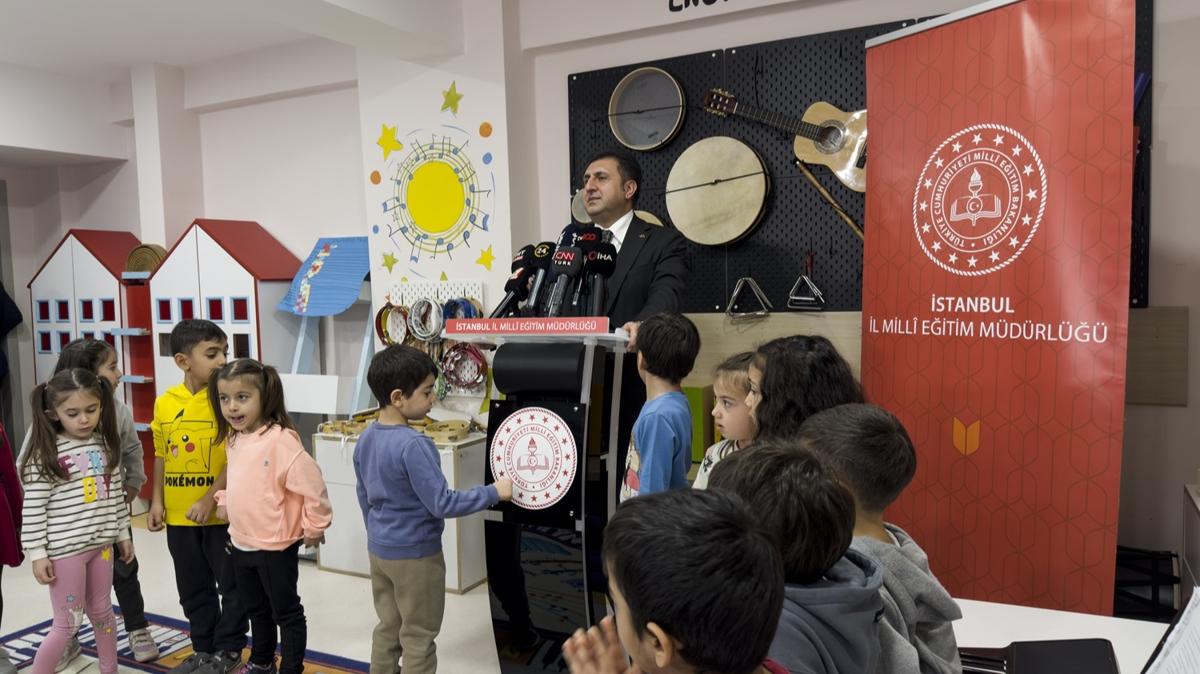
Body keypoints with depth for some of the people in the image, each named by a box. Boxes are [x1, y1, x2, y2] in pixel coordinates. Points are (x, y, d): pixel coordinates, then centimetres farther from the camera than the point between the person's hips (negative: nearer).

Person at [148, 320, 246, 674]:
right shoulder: (165, 403, 2)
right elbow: (162, 456, 12)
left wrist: (210, 500, -20)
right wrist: (157, 502, 6)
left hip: (223, 515, -5)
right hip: (179, 517, 5)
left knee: (232, 586, 8)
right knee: (194, 589, 18)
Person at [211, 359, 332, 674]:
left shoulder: (280, 439, -24)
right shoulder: (233, 439, 3)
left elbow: (312, 484, -25)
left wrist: (314, 527, -16)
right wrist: (225, 503, 7)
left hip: (275, 547, -8)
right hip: (241, 544, 8)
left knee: (286, 612, 8)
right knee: (256, 609, 25)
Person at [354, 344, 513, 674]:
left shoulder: (365, 439, 0)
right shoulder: (413, 445, -26)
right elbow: (441, 504, -25)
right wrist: (493, 492, -18)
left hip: (378, 550, 8)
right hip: (415, 555, -8)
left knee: (387, 629, 19)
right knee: (418, 638, 8)